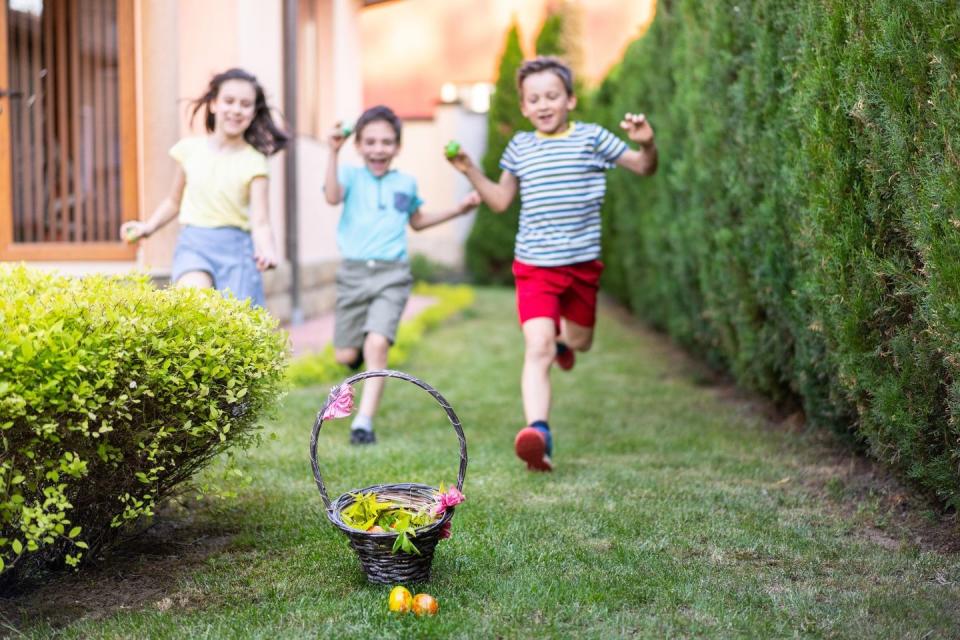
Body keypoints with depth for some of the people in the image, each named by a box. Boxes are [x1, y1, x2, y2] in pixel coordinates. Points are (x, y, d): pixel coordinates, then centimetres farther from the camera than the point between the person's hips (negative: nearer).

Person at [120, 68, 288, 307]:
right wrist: (148, 226, 5)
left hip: (236, 250, 0)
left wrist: (267, 251, -29)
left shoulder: (252, 162, -1)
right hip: (194, 245, 1)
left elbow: (260, 222, -8)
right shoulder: (190, 150, 5)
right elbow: (174, 200, 21)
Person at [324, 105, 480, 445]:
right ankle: (360, 347, 39)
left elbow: (417, 221, 30)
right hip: (353, 272, 0)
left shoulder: (406, 183, 13)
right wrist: (333, 153, -30)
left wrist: (458, 209, 21)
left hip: (392, 275, 1)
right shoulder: (350, 175, 2)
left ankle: (364, 422, -12)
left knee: (377, 344, -19)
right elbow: (332, 196, -21)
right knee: (345, 356, 1)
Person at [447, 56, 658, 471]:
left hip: (582, 264, 1)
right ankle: (538, 432, -27)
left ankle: (562, 339, 57)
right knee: (537, 348, -17)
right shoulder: (520, 146, 7)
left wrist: (647, 144, -17)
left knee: (579, 342, 19)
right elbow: (501, 201, 16)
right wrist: (470, 172, 3)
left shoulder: (592, 138, 0)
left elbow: (644, 168, 5)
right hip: (534, 265, -1)